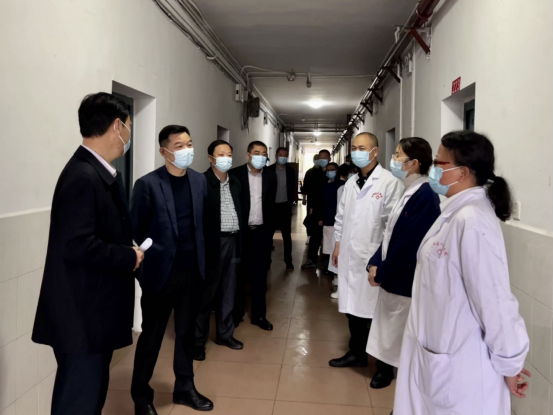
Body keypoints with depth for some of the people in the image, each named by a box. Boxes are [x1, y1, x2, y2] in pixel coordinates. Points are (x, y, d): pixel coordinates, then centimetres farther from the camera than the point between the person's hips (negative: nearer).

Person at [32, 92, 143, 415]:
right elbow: (77, 245, -29)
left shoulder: (102, 173, 9)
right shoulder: (83, 176, -22)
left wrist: (129, 250, -1)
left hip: (96, 312, 10)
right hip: (82, 316, -10)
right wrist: (129, 257, -16)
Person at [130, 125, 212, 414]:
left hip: (191, 271, 5)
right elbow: (135, 231, -7)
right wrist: (144, 267, -5)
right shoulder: (147, 184, -12)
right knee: (151, 335, 9)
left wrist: (201, 258, 8)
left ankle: (184, 388, 34)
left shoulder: (199, 180, 4)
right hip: (160, 272, -4)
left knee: (186, 332, 16)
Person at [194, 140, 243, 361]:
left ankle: (225, 333, 29)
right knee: (206, 292, 4)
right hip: (212, 242, -6)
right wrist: (202, 244, -16)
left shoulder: (235, 183, 12)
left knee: (228, 291, 15)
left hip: (232, 241, 6)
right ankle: (198, 339, 17)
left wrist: (239, 241, 9)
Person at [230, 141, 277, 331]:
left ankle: (259, 315, 20)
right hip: (241, 231, -3)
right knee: (239, 274, 9)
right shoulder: (235, 174, -6)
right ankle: (236, 313, 22)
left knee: (260, 274, 9)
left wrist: (270, 228, 7)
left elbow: (271, 204, 10)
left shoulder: (270, 176, 5)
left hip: (262, 231, 3)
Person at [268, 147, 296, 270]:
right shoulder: (269, 170, -4)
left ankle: (288, 261, 12)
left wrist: (290, 203, 2)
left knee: (287, 235, 6)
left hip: (285, 206, 2)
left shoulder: (290, 171, 3)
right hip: (272, 206, -1)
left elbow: (292, 188, 8)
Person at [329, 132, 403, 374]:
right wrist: (338, 245, 15)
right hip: (349, 255, 7)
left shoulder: (389, 183, -11)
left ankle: (384, 364, 19)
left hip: (373, 258, -6)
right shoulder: (351, 183, 11)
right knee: (353, 307, 16)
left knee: (375, 313, 2)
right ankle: (357, 353, 32)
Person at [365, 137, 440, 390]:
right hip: (391, 279, 9)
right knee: (390, 330, 20)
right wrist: (375, 264, 0)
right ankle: (387, 368, 37)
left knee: (404, 337, 6)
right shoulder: (408, 193, 9)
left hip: (406, 283, -9)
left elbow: (408, 246, -23)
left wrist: (381, 273, -14)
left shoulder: (425, 197, -21)